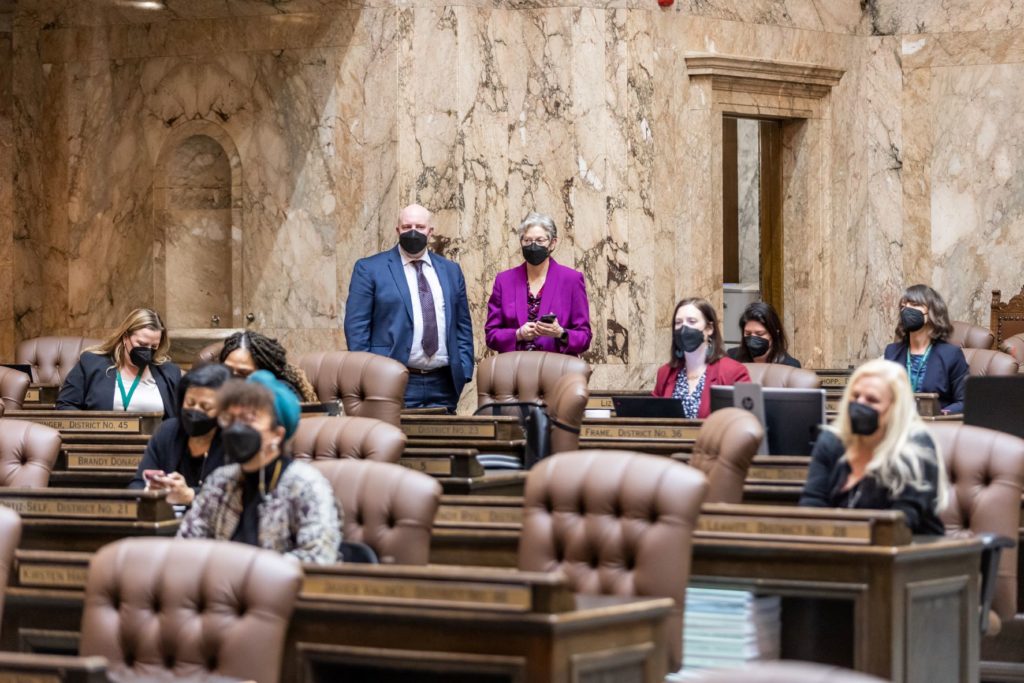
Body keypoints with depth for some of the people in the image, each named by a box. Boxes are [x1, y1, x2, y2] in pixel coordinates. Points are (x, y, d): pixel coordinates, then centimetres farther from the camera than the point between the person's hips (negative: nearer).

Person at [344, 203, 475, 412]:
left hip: (443, 387, 4)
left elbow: (463, 326, 17)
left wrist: (464, 371, 6)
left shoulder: (451, 271, 16)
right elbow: (356, 325, -1)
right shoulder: (369, 269, 3)